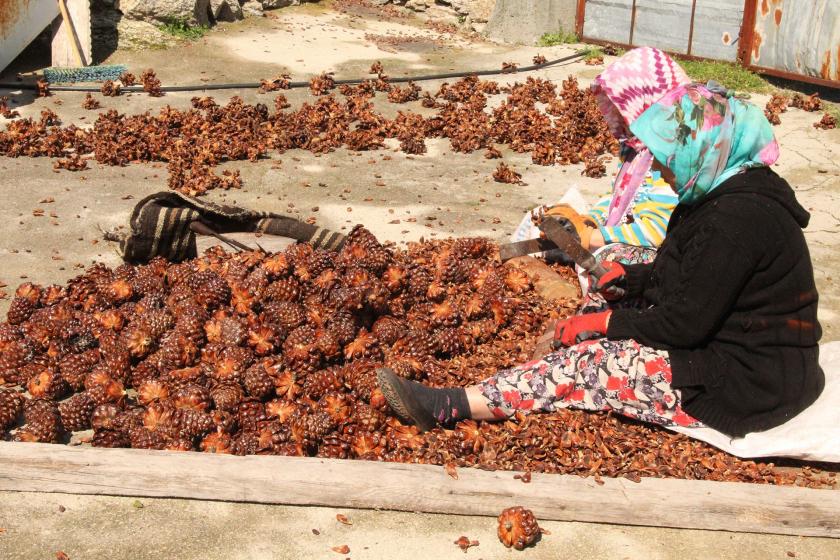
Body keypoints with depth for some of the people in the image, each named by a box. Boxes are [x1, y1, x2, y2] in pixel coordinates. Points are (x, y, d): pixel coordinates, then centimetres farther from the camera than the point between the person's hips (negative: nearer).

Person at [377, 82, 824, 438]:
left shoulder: (736, 220, -25)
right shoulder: (726, 194, 8)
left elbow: (684, 324, -24)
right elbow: (684, 279, 17)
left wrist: (603, 322, -14)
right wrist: (626, 277, 2)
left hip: (745, 384, -10)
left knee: (589, 364, -17)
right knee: (593, 350, 3)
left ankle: (450, 406, -16)